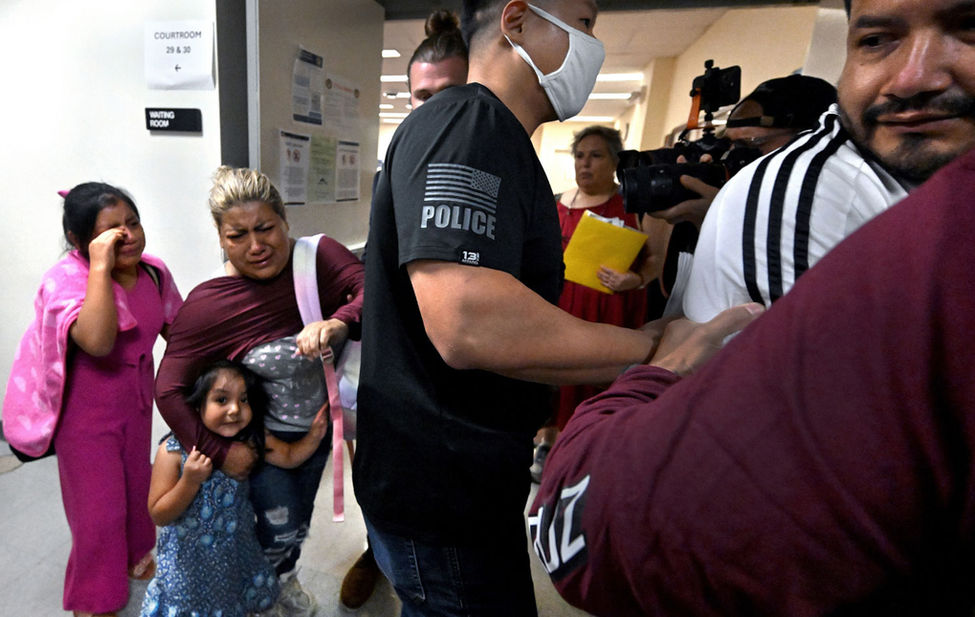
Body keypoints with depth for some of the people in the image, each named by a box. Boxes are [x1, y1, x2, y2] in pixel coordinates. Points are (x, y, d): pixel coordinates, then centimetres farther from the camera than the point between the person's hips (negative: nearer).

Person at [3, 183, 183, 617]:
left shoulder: (153, 271, -6)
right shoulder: (66, 279, -24)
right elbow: (97, 341, -42)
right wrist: (101, 266, -39)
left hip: (136, 400, 6)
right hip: (87, 412, -5)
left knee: (136, 484, 23)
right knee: (98, 509, 6)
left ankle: (135, 556, 52)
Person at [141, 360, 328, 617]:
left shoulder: (250, 439, -17)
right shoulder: (173, 451, -26)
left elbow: (289, 456, -3)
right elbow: (159, 516, -19)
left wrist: (314, 435, -22)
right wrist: (190, 481, -36)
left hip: (237, 547, 3)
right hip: (189, 555, -3)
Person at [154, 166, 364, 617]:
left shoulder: (319, 256, -20)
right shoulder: (207, 304, -23)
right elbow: (168, 390, -17)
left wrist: (339, 323, -52)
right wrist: (219, 452, -16)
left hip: (317, 426, 3)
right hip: (265, 436, -3)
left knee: (300, 519, 25)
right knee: (280, 529, 11)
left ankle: (286, 579, 60)